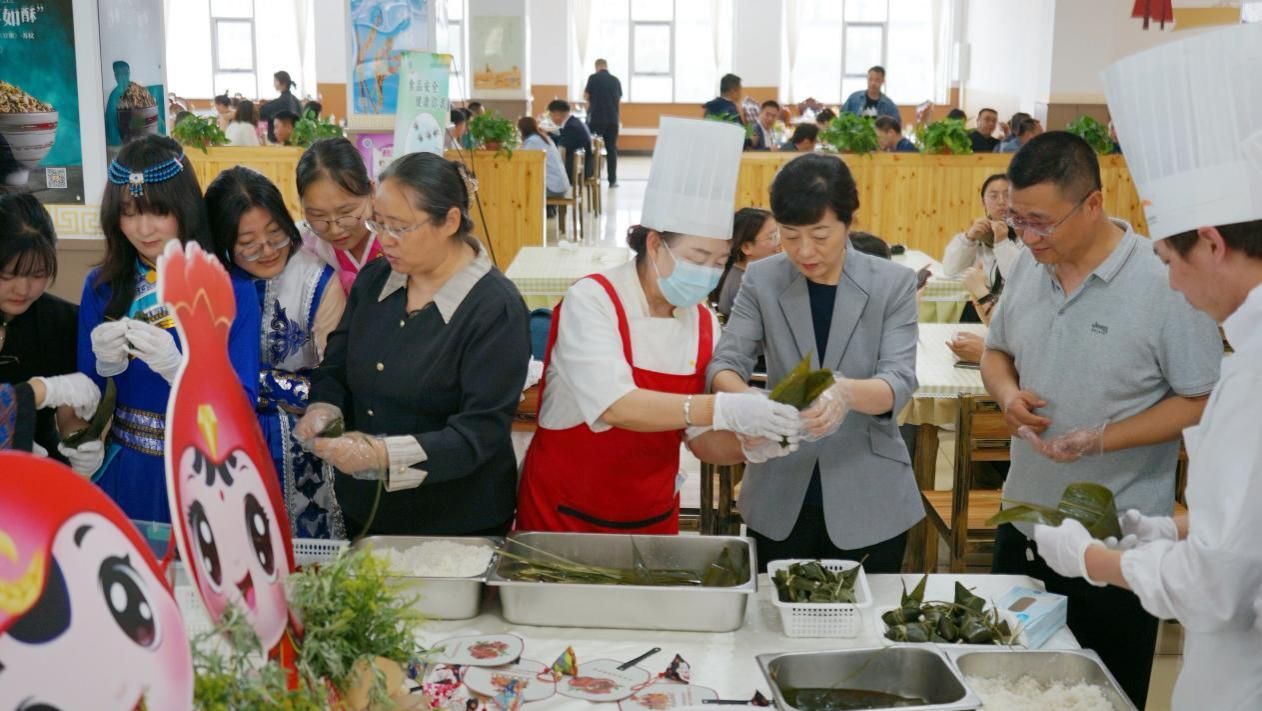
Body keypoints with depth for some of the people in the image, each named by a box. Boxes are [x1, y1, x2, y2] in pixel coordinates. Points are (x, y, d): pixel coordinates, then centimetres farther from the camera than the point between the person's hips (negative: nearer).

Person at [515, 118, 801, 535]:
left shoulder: (703, 323, -2)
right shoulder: (592, 301, -17)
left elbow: (703, 441, -1)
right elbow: (614, 406, -31)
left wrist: (752, 443, -21)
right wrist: (723, 409, -40)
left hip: (653, 519, 5)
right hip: (565, 516, -5)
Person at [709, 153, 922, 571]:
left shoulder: (893, 283, -5)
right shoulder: (762, 280, -1)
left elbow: (900, 380, -14)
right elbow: (725, 363, -8)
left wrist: (847, 393, -37)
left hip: (869, 502, -1)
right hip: (780, 501, 1)